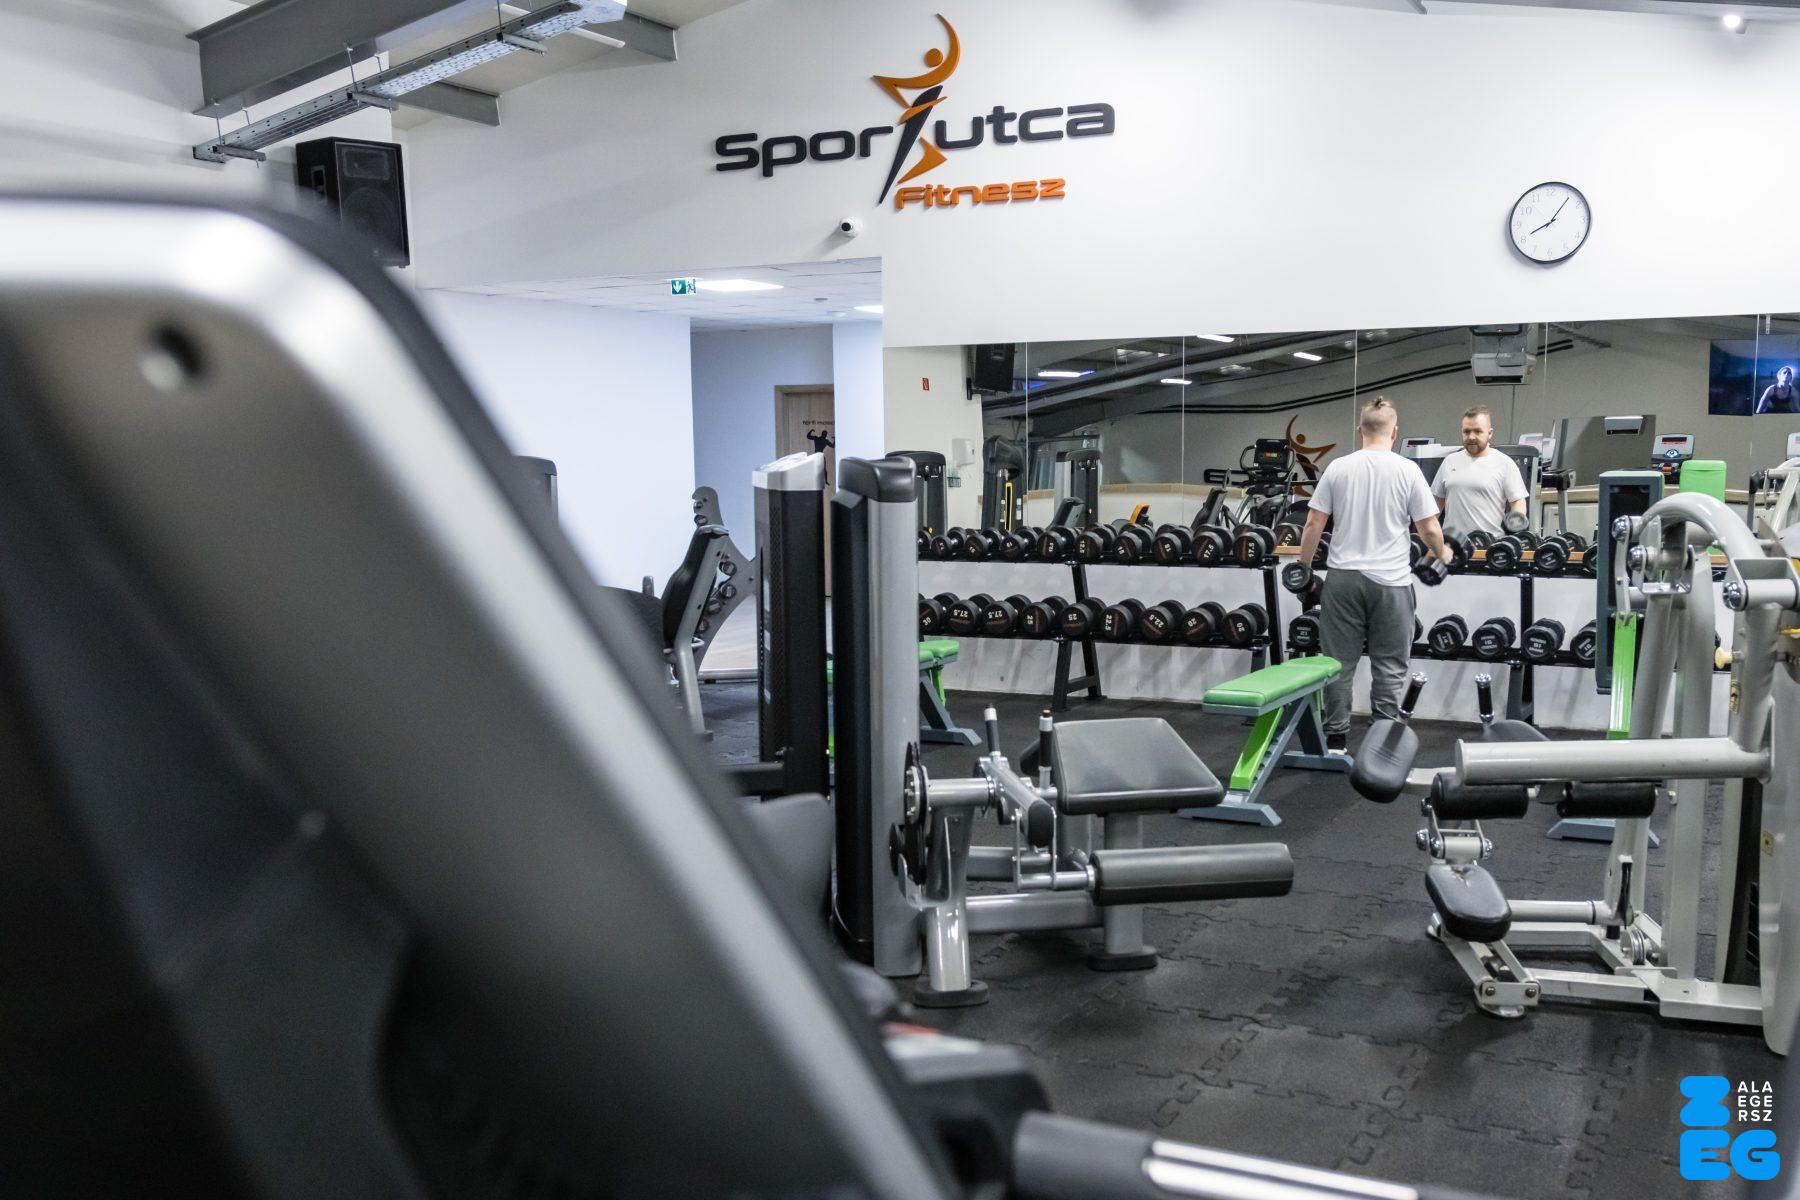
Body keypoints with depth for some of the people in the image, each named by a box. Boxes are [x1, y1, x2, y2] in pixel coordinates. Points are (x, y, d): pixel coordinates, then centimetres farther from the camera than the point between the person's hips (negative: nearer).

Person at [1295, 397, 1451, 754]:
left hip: (1343, 577, 2)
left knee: (1339, 662, 8)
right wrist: (1443, 554, 18)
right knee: (1389, 668, 6)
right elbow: (1429, 528, -2)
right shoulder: (1407, 470, -5)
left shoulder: (1338, 468, 1)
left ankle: (1335, 739, 12)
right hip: (1390, 581, -2)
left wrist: (1304, 565, 13)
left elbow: (1314, 523, 0)